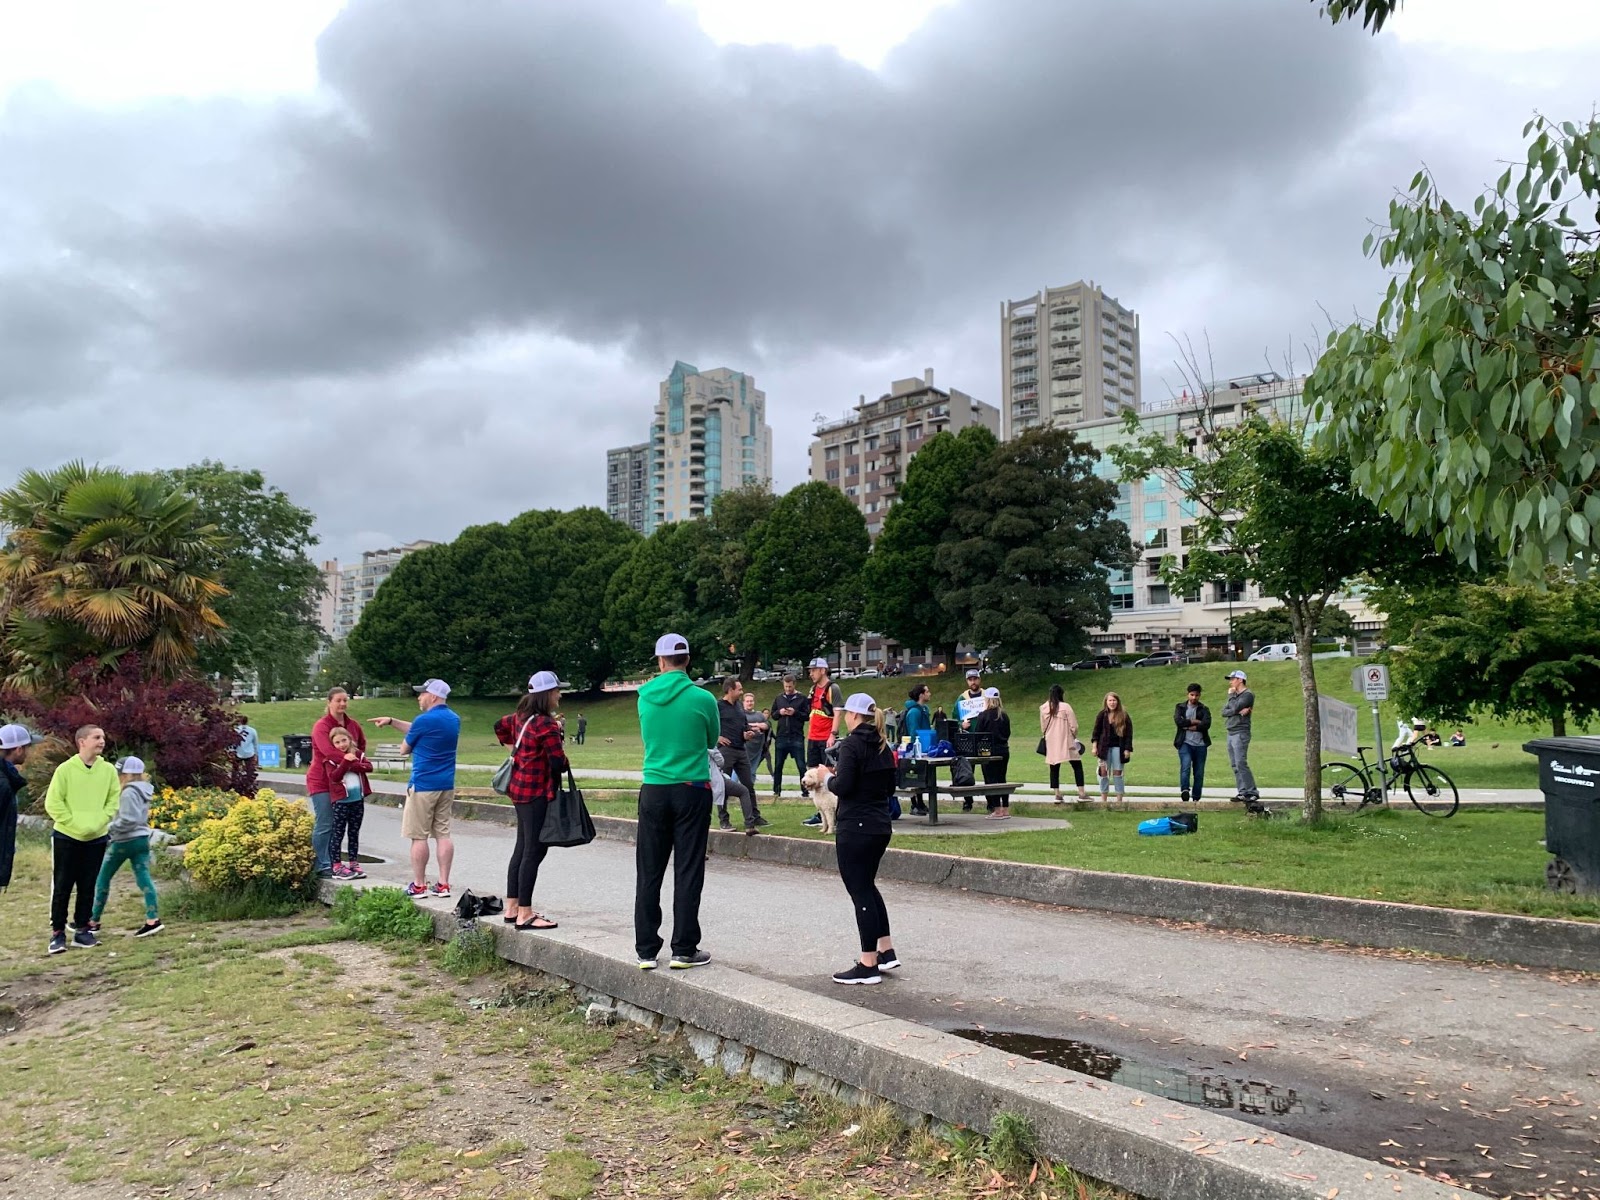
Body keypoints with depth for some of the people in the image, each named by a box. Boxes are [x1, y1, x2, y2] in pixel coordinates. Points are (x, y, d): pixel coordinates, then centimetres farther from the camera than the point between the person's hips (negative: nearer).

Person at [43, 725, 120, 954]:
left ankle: (82, 930, 17)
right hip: (66, 837, -3)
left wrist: (98, 823, -11)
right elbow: (53, 803, -9)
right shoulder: (65, 769, -8)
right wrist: (75, 824, -15)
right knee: (62, 887, 2)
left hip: (96, 838, 3)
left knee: (88, 887, 8)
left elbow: (114, 801, 3)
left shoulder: (109, 770, 0)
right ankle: (58, 932, 10)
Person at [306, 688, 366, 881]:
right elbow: (328, 751, -28)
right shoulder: (321, 726, -13)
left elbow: (362, 744, 24)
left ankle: (332, 864, 19)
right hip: (321, 781, -6)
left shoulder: (353, 724, 6)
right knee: (324, 825, -6)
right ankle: (322, 867, 1)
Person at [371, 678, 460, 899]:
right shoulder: (454, 719, 10)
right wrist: (391, 721, 19)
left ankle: (419, 885, 7)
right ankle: (443, 885, 7)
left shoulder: (425, 721, -14)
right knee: (443, 834, 7)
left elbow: (404, 749, 0)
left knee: (419, 836, 2)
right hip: (447, 785, 7)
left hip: (423, 785, -7)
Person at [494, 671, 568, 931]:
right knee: (535, 850, -5)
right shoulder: (546, 724, -18)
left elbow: (500, 726, 27)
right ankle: (525, 915, -1)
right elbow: (558, 762, -21)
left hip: (520, 788, 10)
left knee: (522, 848, 15)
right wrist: (564, 757, 0)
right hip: (537, 792, -10)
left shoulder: (522, 716, 9)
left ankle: (512, 908, 22)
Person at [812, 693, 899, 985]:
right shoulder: (882, 745, 11)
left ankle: (868, 966, 4)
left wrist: (827, 777, -2)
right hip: (880, 826, 9)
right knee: (867, 885, 21)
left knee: (860, 891, -1)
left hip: (855, 827, -8)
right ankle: (887, 951, 23)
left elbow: (842, 787, -21)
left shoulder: (852, 744, -14)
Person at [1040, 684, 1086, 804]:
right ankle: (1081, 793, 2)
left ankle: (1057, 794, 7)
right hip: (1066, 742, -4)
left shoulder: (1043, 708, 2)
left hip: (1051, 744, 4)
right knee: (1077, 766, 6)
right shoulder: (1065, 707, -11)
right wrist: (1074, 736, 9)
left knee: (1054, 769, 9)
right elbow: (1073, 726, -8)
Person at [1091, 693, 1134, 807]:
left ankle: (1120, 798, 7)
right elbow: (1096, 731, 5)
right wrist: (1095, 746, -2)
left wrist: (1127, 749, -6)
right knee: (1104, 772, 2)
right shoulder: (1102, 715, 3)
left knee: (1117, 773, 0)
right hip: (1104, 747, 1)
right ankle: (1104, 798, 10)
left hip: (1118, 748, -1)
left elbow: (1128, 733, -1)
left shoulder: (1124, 716, 0)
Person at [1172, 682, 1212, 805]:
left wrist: (1188, 726, -9)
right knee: (1186, 766, -25)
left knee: (1199, 773, 3)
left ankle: (1196, 798, 10)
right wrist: (1195, 721, -6)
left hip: (1201, 744, 2)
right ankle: (1184, 790, -29)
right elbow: (1178, 721, -7)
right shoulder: (1180, 707, 12)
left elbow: (1206, 724, -7)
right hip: (1185, 743, -2)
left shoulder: (1204, 709, 12)